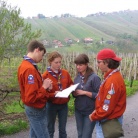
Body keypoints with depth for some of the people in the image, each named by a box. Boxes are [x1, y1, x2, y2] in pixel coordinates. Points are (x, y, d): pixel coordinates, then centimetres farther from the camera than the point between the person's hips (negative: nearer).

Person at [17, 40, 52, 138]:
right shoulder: (30, 69, -26)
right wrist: (44, 87, -17)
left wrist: (43, 86, 0)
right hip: (36, 110, -10)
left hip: (34, 109, 10)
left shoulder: (25, 65, 5)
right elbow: (31, 98, -29)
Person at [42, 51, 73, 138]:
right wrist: (54, 94, -26)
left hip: (64, 105, 4)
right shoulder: (45, 76, -12)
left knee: (63, 129, 15)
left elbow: (70, 84, 13)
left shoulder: (65, 73, 0)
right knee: (50, 129, 11)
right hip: (51, 105, -3)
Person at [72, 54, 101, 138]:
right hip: (78, 110, 6)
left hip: (90, 112, -6)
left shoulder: (94, 77, -14)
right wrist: (74, 93, -9)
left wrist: (84, 92, -21)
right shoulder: (77, 77, 5)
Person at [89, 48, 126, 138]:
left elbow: (107, 108, -25)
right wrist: (96, 110, 7)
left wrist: (93, 117, -11)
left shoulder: (112, 81, -26)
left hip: (108, 121, -9)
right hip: (110, 118, 9)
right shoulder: (113, 76, 5)